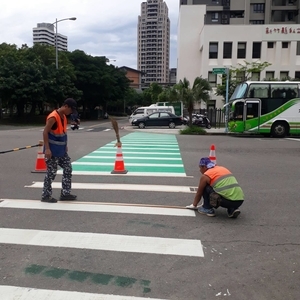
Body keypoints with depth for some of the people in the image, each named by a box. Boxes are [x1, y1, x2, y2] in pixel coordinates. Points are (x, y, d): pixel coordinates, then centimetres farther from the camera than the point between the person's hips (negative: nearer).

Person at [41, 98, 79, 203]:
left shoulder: (64, 116, 9)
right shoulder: (53, 117, -19)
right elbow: (45, 132, -22)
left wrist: (65, 146, 18)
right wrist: (47, 149, -25)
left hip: (61, 150, 9)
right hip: (52, 151, -9)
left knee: (68, 169, 10)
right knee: (52, 172, -2)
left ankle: (65, 193, 19)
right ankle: (45, 195, 13)